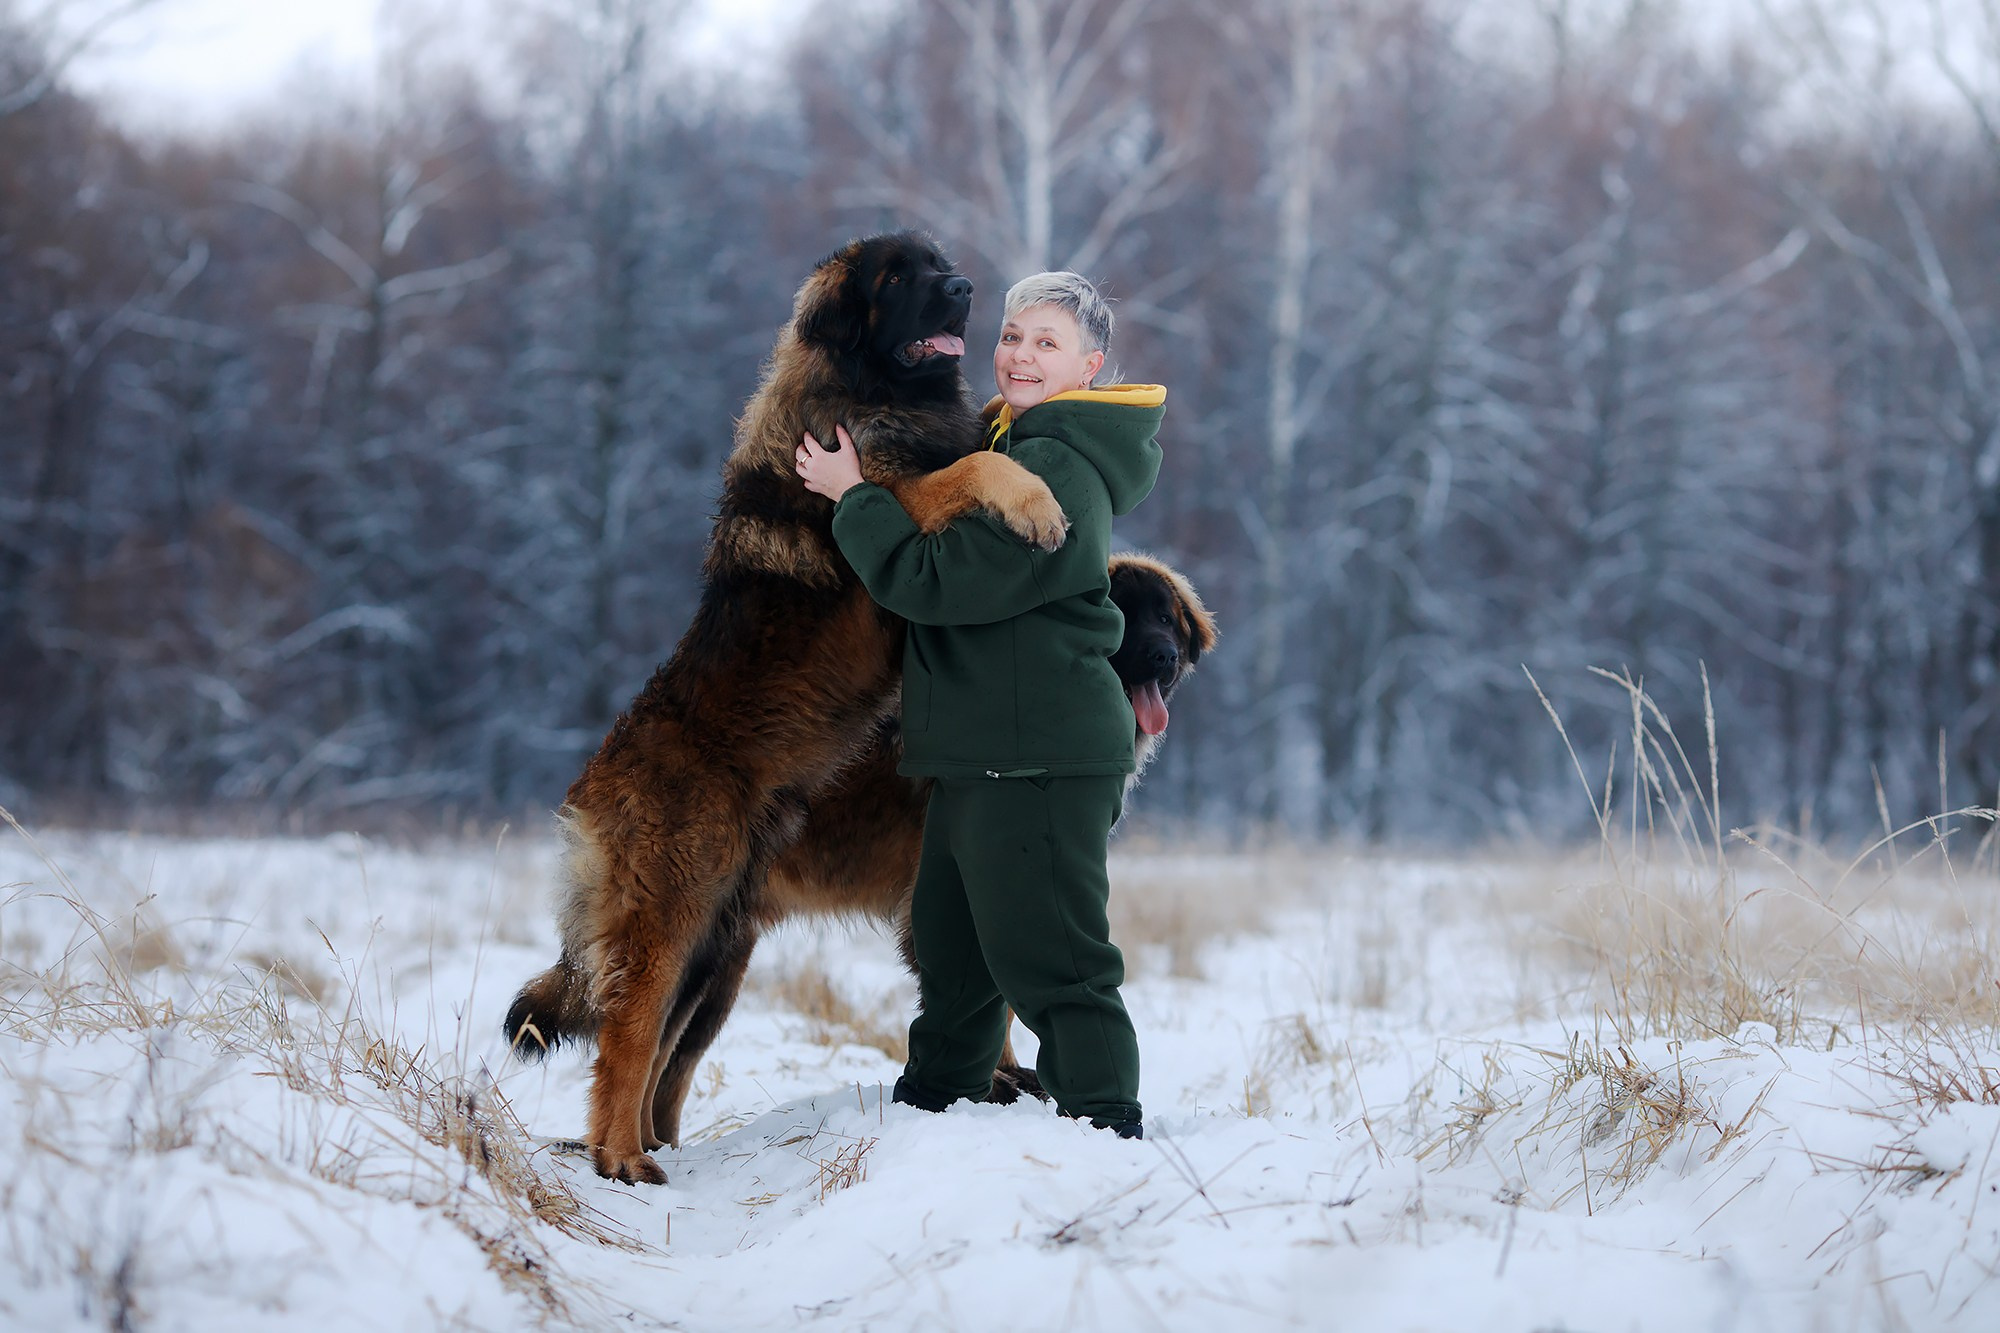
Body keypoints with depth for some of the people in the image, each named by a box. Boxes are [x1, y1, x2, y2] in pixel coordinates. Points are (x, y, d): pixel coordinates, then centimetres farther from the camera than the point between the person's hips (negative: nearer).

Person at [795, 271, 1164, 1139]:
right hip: (977, 755, 11)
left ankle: (1105, 1126, -4)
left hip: (1040, 764, -11)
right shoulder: (1008, 445, 16)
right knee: (951, 940, 22)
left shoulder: (1060, 472, -17)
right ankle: (934, 1101, 37)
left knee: (1048, 961, -9)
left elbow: (932, 579, -21)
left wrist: (851, 496, -9)